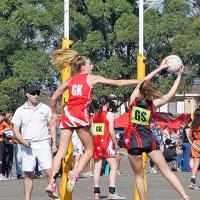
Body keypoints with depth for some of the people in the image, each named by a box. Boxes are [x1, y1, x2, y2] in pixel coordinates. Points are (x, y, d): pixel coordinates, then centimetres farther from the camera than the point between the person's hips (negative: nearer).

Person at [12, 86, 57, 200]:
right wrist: (23, 141, -12)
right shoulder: (20, 111, 6)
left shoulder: (45, 108, 7)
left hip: (43, 144, -1)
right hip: (27, 146, 1)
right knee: (28, 174, 3)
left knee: (49, 171, -10)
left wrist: (54, 143, 3)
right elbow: (16, 129, 5)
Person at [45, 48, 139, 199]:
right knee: (89, 150, 8)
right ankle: (75, 175, -14)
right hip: (80, 115, -5)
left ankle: (52, 182, -10)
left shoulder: (71, 80, 17)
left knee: (62, 151, 2)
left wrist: (54, 114, 33)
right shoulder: (92, 78, 5)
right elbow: (117, 83, 8)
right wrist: (137, 82, 15)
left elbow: (54, 97, 19)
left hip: (67, 114, 5)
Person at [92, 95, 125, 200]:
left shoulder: (94, 115, 9)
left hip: (96, 142, 5)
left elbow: (92, 131, 7)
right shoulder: (109, 114, -7)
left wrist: (96, 140, 16)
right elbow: (111, 130, -13)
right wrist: (115, 143, -5)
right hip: (106, 142, -5)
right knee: (113, 166, -3)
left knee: (97, 167, 7)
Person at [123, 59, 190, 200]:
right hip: (149, 139, 0)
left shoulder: (134, 99, -2)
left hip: (133, 140, 0)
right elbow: (170, 95, -4)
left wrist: (160, 68, 11)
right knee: (166, 169, 0)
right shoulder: (153, 104, -4)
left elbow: (144, 81, 7)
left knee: (139, 175, 8)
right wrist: (179, 76, 0)